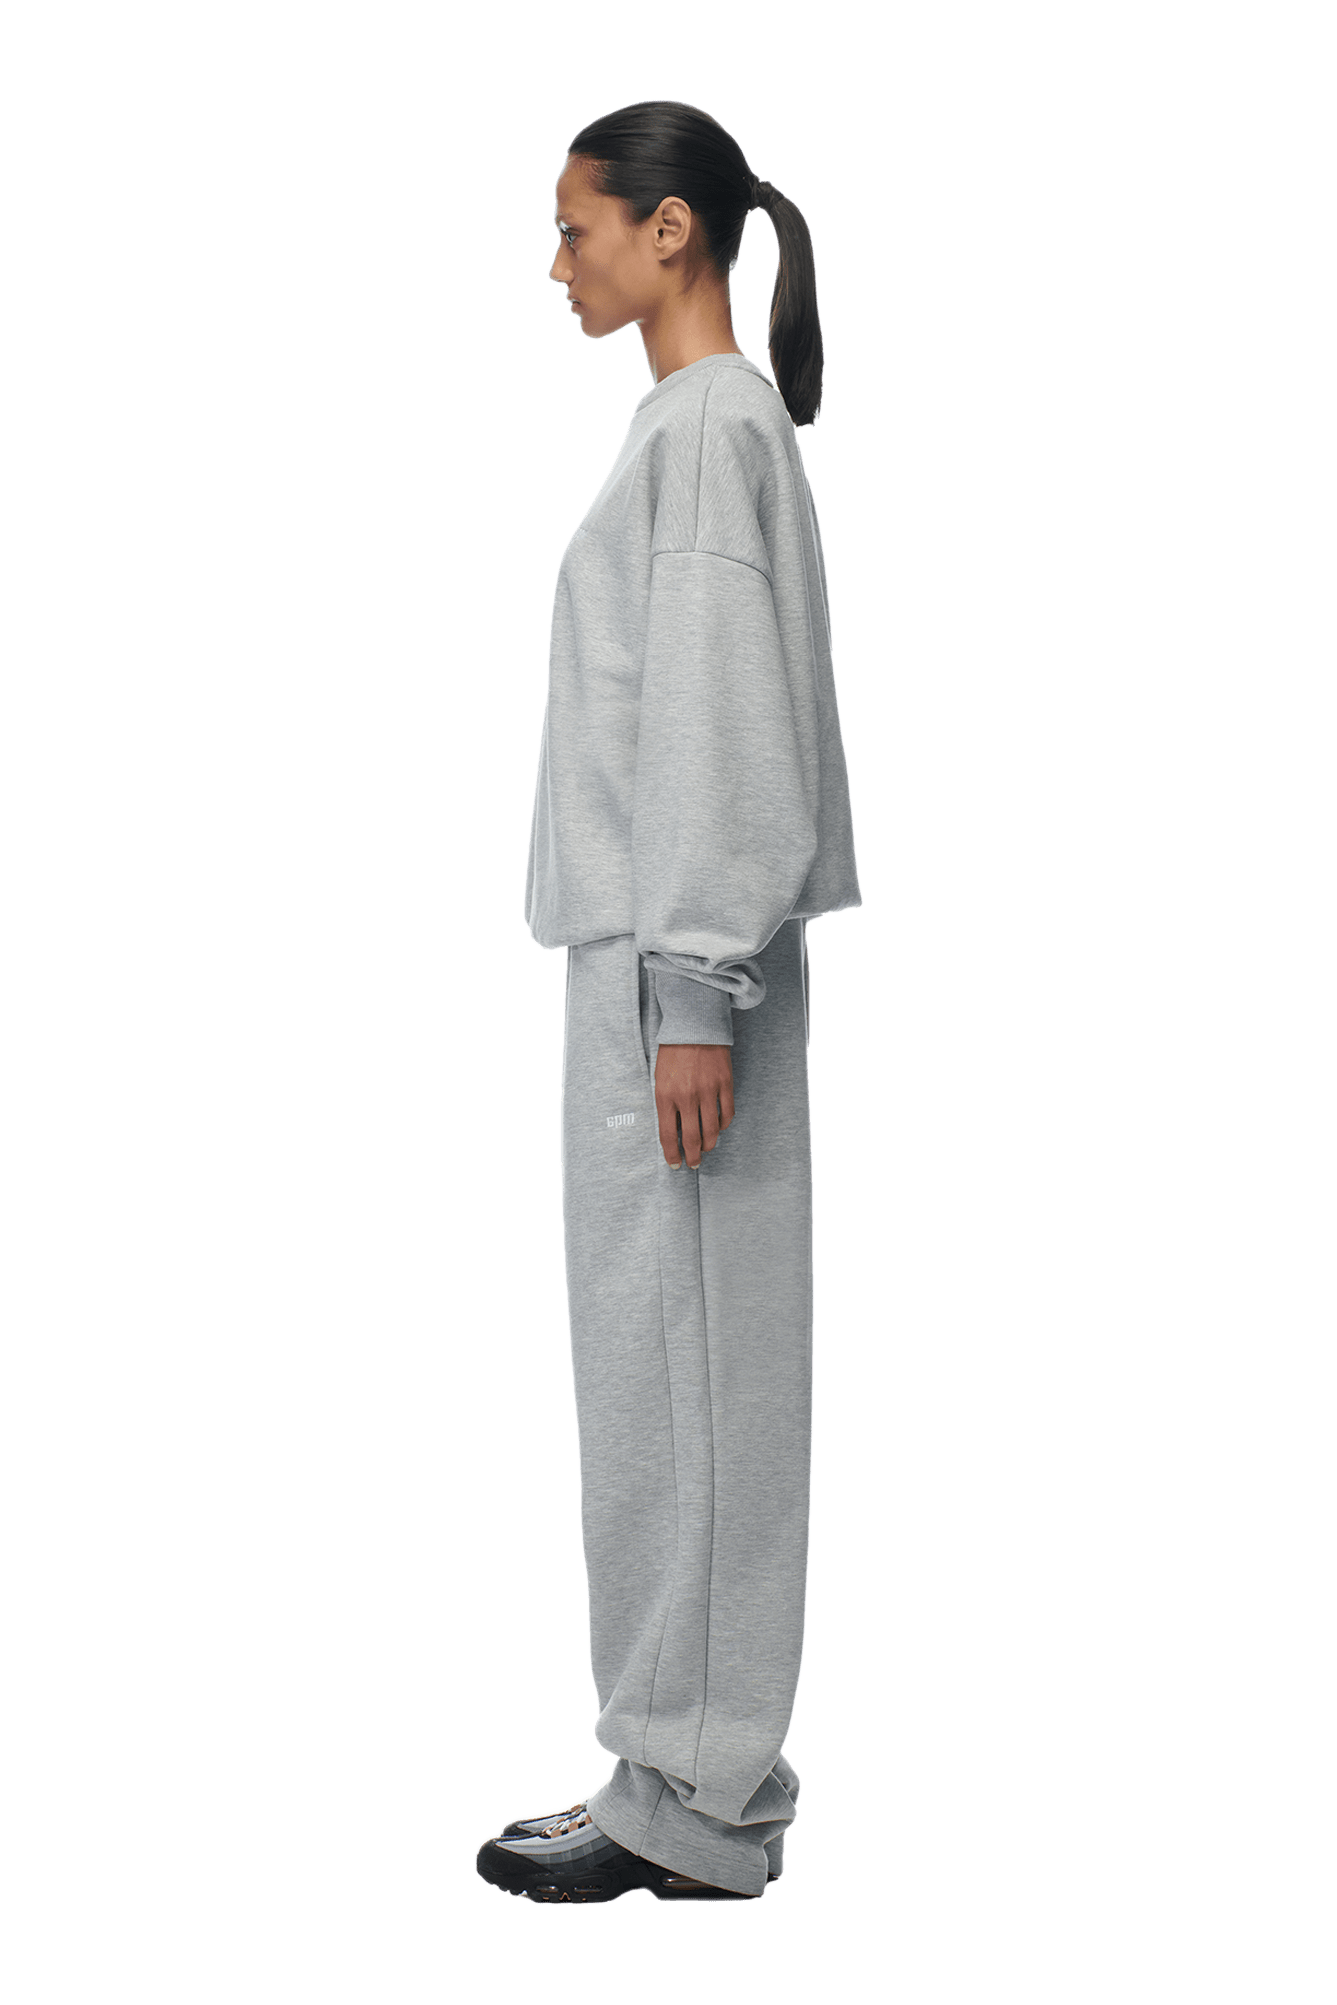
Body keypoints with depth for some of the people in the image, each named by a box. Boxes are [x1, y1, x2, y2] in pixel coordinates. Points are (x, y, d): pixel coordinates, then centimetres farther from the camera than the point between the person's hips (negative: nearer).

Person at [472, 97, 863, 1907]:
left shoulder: (711, 428, -12)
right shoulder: (713, 421, 17)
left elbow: (724, 722, -18)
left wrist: (691, 995, -20)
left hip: (680, 958, -10)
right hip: (661, 943, 10)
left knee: (675, 1352, -5)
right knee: (678, 1353, 11)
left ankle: (691, 1803, 4)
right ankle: (703, 1764, 19)